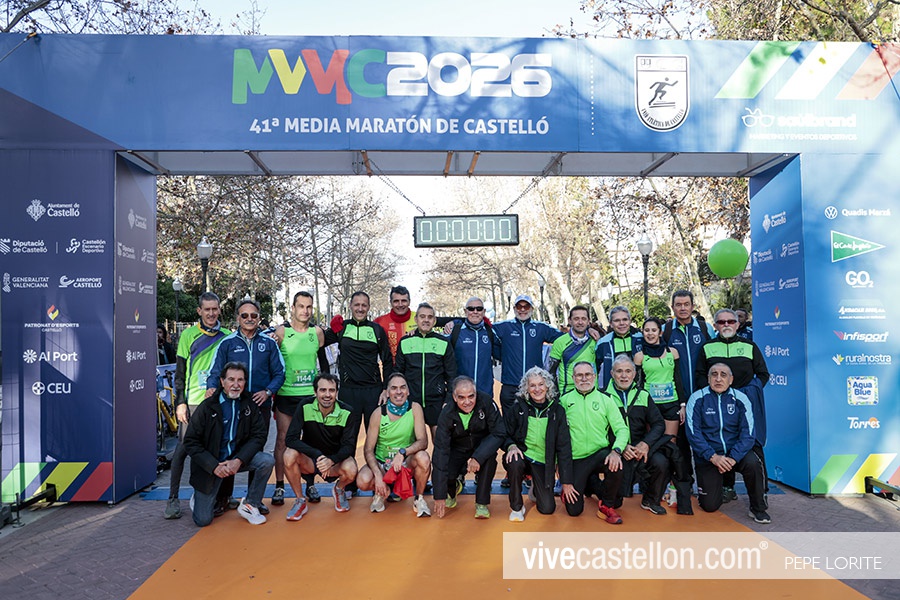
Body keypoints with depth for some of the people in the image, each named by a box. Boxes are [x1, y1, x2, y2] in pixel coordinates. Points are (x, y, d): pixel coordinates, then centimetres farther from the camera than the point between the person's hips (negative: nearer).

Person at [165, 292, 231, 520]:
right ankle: (173, 498, 7)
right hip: (193, 401, -2)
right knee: (183, 447, -3)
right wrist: (180, 402, -5)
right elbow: (180, 373, 3)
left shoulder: (228, 337, 9)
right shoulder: (188, 335, 4)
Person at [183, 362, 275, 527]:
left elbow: (258, 435, -5)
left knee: (267, 461, -24)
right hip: (209, 464, -2)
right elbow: (190, 442, -11)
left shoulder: (250, 404, -4)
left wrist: (239, 460, -20)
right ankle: (198, 498, 32)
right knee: (203, 520, -5)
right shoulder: (207, 407, -13)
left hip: (236, 459, 3)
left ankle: (249, 505, -6)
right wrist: (214, 466, -20)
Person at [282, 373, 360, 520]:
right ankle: (300, 501, -7)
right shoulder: (304, 408, -13)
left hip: (336, 460, 0)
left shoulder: (347, 414, -13)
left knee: (350, 470, -33)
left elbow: (349, 446, -17)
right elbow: (290, 439, -22)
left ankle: (339, 489, 7)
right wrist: (317, 455, -36)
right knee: (289, 454, -31)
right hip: (308, 461, 1)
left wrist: (331, 460, -38)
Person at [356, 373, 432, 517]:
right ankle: (382, 491, 10)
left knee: (423, 457, -32)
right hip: (381, 463, 0)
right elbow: (368, 449, -10)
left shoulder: (415, 409, -10)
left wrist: (403, 452, -36)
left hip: (406, 462, 0)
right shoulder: (379, 413, -10)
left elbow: (423, 441, -18)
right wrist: (378, 474, -25)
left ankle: (419, 498, -5)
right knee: (363, 481, -28)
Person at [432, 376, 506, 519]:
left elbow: (499, 433, -25)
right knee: (439, 475, -25)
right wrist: (439, 495, -29)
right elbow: (441, 450, -26)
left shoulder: (486, 402, -26)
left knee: (490, 454, -34)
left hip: (482, 445, 0)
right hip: (458, 450, 1)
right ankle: (455, 485, 15)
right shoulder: (447, 414, -24)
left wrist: (478, 457, -41)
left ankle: (482, 503, -15)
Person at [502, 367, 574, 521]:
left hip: (543, 463, 1)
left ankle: (535, 489, 31)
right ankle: (516, 507, -9)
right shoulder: (518, 408, -5)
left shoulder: (557, 410, -4)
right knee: (515, 462, -36)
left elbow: (564, 447, -4)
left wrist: (566, 482, -6)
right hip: (522, 456, -1)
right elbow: (506, 434, 2)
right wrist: (511, 446, -22)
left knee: (547, 508, -6)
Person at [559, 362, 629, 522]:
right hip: (575, 459, 1)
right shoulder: (565, 401, 3)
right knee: (573, 510, -7)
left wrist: (616, 451, -22)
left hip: (600, 454, 0)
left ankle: (607, 506, -7)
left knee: (615, 465, -36)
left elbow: (621, 429, -4)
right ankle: (589, 482, 27)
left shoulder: (605, 400, 3)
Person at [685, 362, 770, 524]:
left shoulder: (740, 399, -3)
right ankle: (711, 483, 30)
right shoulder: (697, 399, -7)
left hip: (735, 452, 1)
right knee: (710, 506, -5)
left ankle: (758, 509, -9)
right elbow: (693, 432, -12)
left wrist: (733, 458, -22)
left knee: (753, 463, -32)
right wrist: (713, 457, -22)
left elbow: (748, 433, -9)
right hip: (707, 456, -1)